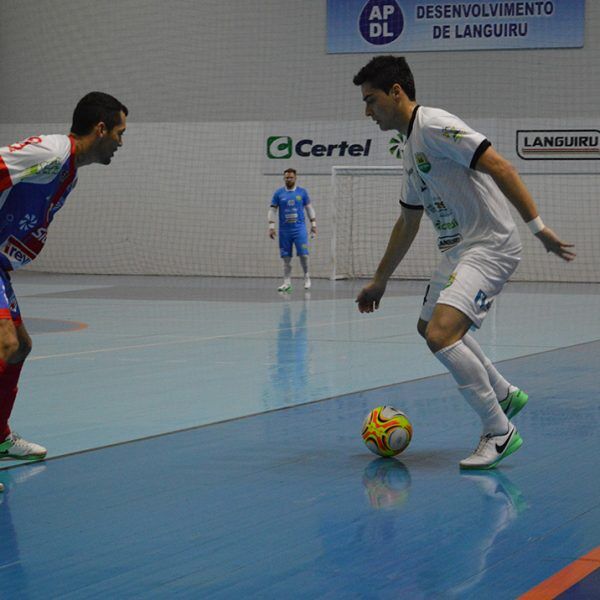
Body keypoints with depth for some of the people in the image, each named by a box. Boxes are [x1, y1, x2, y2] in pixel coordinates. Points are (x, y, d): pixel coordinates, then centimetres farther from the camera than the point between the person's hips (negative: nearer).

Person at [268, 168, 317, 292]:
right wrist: (271, 226, -3)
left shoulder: (302, 192, 5)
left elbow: (309, 208, 12)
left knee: (303, 254, -10)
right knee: (286, 257, 1)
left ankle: (306, 277, 11)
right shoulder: (278, 193, 5)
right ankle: (287, 282, 6)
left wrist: (313, 224, 7)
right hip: (284, 230, 1)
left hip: (299, 228, -1)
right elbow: (272, 210, 6)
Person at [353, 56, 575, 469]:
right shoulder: (411, 147, 17)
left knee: (441, 335, -24)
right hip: (457, 249, 11)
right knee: (430, 326, 25)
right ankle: (504, 394, 38)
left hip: (490, 246, -11)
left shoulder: (434, 126, -14)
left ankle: (500, 432, -10)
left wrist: (538, 226, -28)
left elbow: (500, 167, -23)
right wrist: (380, 280, 32)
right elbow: (408, 222, 27)